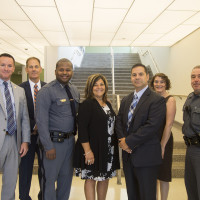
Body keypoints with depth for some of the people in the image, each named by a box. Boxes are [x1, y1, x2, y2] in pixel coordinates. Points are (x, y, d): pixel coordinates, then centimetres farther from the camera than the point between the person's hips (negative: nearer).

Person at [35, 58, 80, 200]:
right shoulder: (46, 91, -12)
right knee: (50, 178, 5)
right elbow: (41, 121, -15)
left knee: (67, 175, 19)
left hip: (70, 139, 7)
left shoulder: (75, 91, 8)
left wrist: (74, 134, 6)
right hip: (54, 140, -6)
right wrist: (48, 146, -17)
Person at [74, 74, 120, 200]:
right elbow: (82, 129, -17)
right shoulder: (87, 104, -11)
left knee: (105, 178, 15)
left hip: (108, 150, 7)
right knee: (91, 179, 4)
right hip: (93, 149, -7)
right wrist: (88, 151, -21)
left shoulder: (107, 104, 11)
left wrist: (116, 142, 9)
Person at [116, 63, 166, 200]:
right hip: (128, 155, 7)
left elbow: (152, 126, -20)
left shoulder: (157, 100, -11)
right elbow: (119, 121, 11)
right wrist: (122, 140, -8)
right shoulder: (126, 100, 14)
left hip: (146, 157, -6)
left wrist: (129, 141, -16)